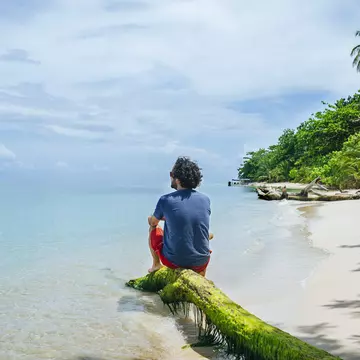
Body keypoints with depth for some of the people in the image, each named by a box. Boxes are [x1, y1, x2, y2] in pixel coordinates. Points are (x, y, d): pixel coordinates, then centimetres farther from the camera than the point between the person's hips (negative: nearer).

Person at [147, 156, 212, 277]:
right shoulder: (205, 199, -5)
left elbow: (153, 222, 5)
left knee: (153, 228, 21)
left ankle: (156, 264, 37)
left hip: (174, 261, -2)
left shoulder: (166, 200, -14)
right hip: (201, 263, 3)